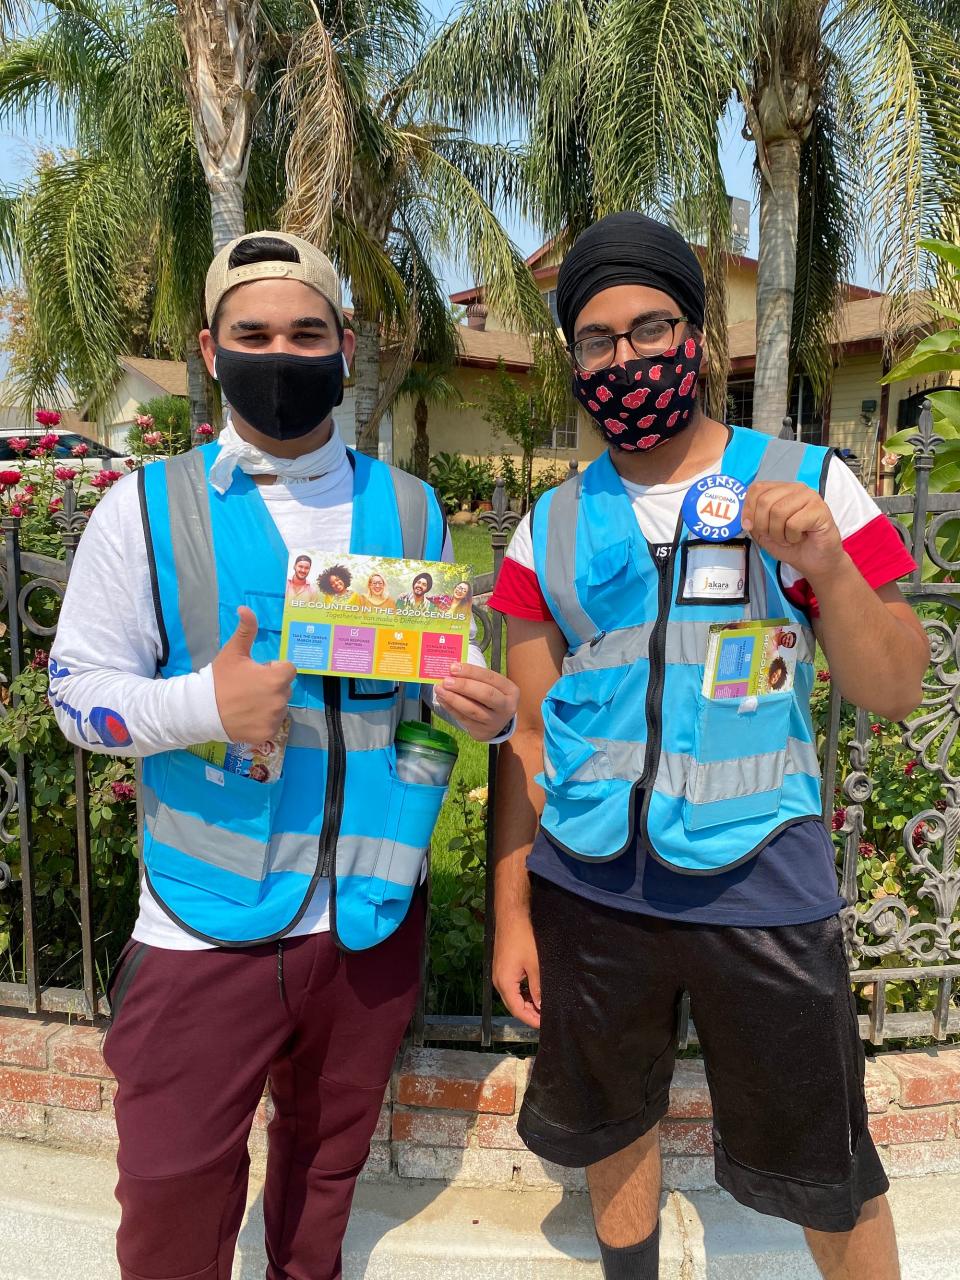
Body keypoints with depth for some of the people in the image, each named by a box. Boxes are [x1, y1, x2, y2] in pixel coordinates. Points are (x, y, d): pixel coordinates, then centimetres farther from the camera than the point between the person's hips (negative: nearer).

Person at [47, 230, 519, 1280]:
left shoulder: (409, 509, 5)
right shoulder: (150, 507, -4)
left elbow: (452, 673, 12)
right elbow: (78, 688, -6)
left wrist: (487, 707, -11)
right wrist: (206, 703, -25)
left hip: (372, 914, 3)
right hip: (207, 925, -2)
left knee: (329, 1153, 24)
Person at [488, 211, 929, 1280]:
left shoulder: (806, 483, -3)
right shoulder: (550, 529, 3)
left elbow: (893, 693, -4)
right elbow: (528, 734, 4)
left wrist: (827, 564, -22)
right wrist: (510, 910, 3)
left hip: (758, 884, -2)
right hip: (589, 890, 3)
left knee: (823, 1174, 13)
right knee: (610, 1122, 22)